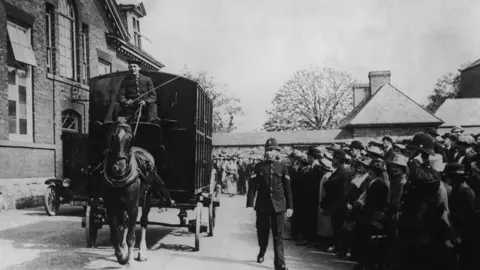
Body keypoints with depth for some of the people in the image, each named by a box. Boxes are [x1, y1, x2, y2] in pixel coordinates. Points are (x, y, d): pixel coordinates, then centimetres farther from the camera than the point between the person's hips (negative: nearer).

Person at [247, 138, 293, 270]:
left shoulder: (282, 167, 4)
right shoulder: (259, 166, 3)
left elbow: (287, 188, 5)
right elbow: (252, 186, -1)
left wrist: (290, 206, 2)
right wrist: (249, 204, -8)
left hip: (278, 206, -1)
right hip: (262, 206, 1)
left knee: (278, 235, -2)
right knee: (262, 233, 13)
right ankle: (261, 253, 38)